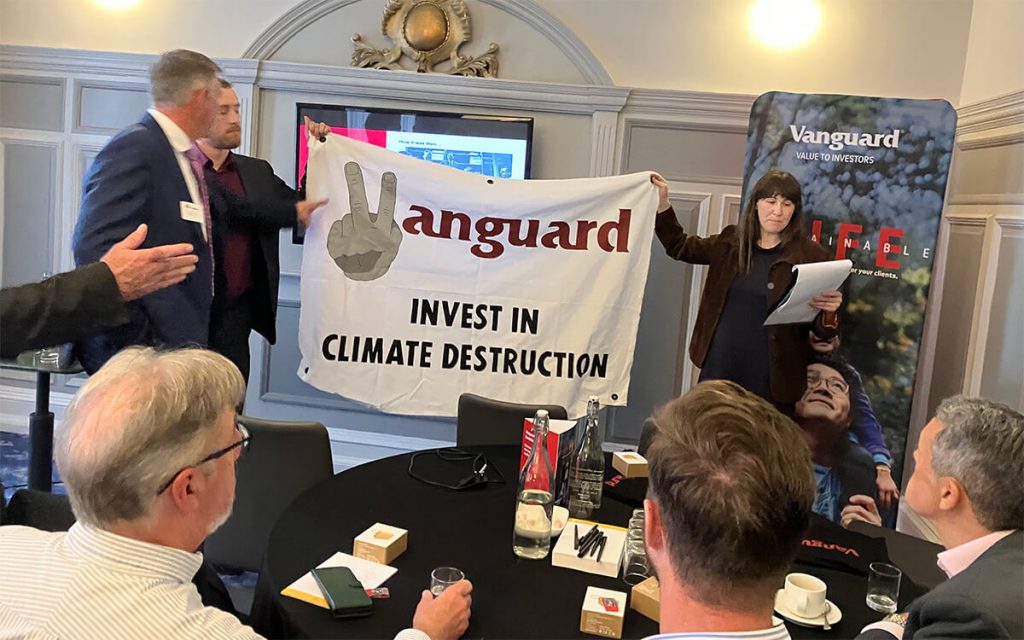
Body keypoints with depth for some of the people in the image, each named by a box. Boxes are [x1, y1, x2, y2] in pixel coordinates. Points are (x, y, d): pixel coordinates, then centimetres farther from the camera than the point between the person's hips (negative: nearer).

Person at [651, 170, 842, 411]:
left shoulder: (811, 255, -4)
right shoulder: (731, 242, 6)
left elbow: (822, 330, 0)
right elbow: (680, 247, 19)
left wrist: (829, 311, -23)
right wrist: (662, 201, 8)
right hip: (718, 369, 4)